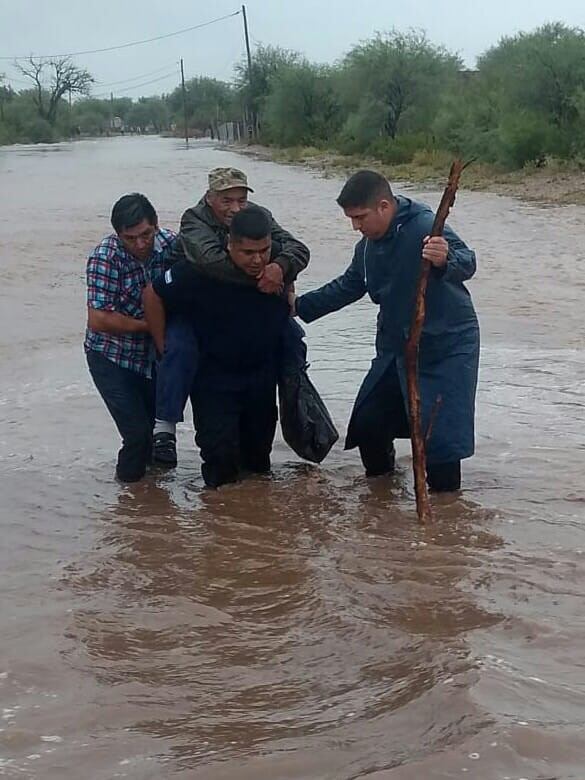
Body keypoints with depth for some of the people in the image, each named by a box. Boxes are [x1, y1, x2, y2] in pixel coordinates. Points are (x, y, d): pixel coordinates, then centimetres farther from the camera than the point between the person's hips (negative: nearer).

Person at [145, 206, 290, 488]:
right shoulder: (200, 271, -26)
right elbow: (153, 295, -13)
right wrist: (165, 349, -8)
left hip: (263, 379, 4)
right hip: (214, 378, -4)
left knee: (259, 461, 19)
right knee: (221, 470, -8)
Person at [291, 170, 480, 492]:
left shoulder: (424, 227, -23)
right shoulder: (368, 247, 5)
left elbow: (467, 262, -38)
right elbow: (347, 287, 21)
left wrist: (446, 260, -61)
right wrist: (300, 305, 14)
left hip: (447, 347, -8)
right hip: (396, 348, 8)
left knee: (440, 432, -9)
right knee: (367, 423, 9)